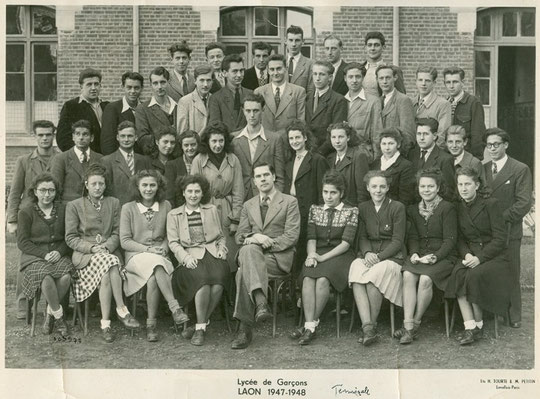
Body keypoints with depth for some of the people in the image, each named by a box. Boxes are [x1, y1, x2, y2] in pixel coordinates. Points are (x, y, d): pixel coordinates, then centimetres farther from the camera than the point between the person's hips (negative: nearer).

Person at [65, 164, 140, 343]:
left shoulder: (114, 203, 16)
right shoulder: (74, 206, 9)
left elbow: (117, 234, 10)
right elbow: (70, 238, 3)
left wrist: (106, 247, -10)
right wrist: (92, 248, -12)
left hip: (109, 252, 2)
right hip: (84, 254, -2)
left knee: (106, 274, -34)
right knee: (109, 262, -34)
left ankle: (105, 323, -33)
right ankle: (122, 310, -31)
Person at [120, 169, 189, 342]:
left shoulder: (165, 206, 11)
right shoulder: (128, 208, 4)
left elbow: (170, 235, 16)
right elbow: (124, 241, 1)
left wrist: (163, 248, -5)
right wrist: (148, 249, -12)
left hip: (160, 255, 2)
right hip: (136, 256, -2)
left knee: (153, 278, -34)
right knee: (157, 265, -37)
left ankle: (151, 323, -28)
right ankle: (175, 308, -39)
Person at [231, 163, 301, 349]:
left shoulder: (289, 202, 10)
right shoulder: (248, 205, 23)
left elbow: (292, 236, 0)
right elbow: (239, 236, 13)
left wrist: (269, 243, -14)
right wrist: (254, 238, -10)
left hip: (279, 257, -3)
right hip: (253, 254, 3)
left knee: (244, 272, -32)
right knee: (248, 249, -35)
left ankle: (245, 327, -34)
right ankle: (260, 302, -43)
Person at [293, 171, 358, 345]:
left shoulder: (351, 211, 7)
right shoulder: (315, 209, 19)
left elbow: (346, 243, -4)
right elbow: (311, 238, 9)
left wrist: (323, 258, -14)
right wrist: (311, 255, -13)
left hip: (340, 256, -3)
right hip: (318, 254, 3)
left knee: (323, 280, -33)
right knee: (308, 278, -31)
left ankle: (312, 324, -26)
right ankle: (309, 326, -36)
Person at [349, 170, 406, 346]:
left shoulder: (397, 208, 1)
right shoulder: (363, 208, 14)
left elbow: (398, 241, -4)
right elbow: (362, 237, 12)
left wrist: (379, 256, -16)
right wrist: (367, 252, -10)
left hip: (391, 256, -3)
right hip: (368, 255, 3)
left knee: (374, 275, -35)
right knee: (356, 271, -31)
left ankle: (372, 325, -20)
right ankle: (367, 328, -37)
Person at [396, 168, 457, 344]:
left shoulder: (447, 208, -2)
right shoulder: (413, 210, 15)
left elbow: (450, 240, -7)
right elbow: (412, 236, 11)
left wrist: (435, 257, -20)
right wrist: (414, 253, -9)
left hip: (443, 256, -4)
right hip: (420, 255, 4)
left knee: (425, 279, -31)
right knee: (408, 275, -27)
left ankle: (416, 323, -14)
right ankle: (408, 326, -29)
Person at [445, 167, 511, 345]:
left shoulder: (491, 204, -5)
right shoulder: (458, 208, 10)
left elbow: (500, 238, -10)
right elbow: (460, 239, 11)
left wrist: (479, 257, -20)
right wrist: (466, 254, -11)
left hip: (494, 256, -4)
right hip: (470, 255, 4)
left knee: (474, 275, -32)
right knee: (458, 274, -29)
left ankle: (478, 324, -14)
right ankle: (469, 327, -29)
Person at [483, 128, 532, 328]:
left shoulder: (521, 170, -1)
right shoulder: (482, 169, 13)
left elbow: (524, 203, -8)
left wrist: (501, 218, -13)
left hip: (508, 231, -3)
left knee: (510, 273, 2)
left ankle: (513, 316, 13)